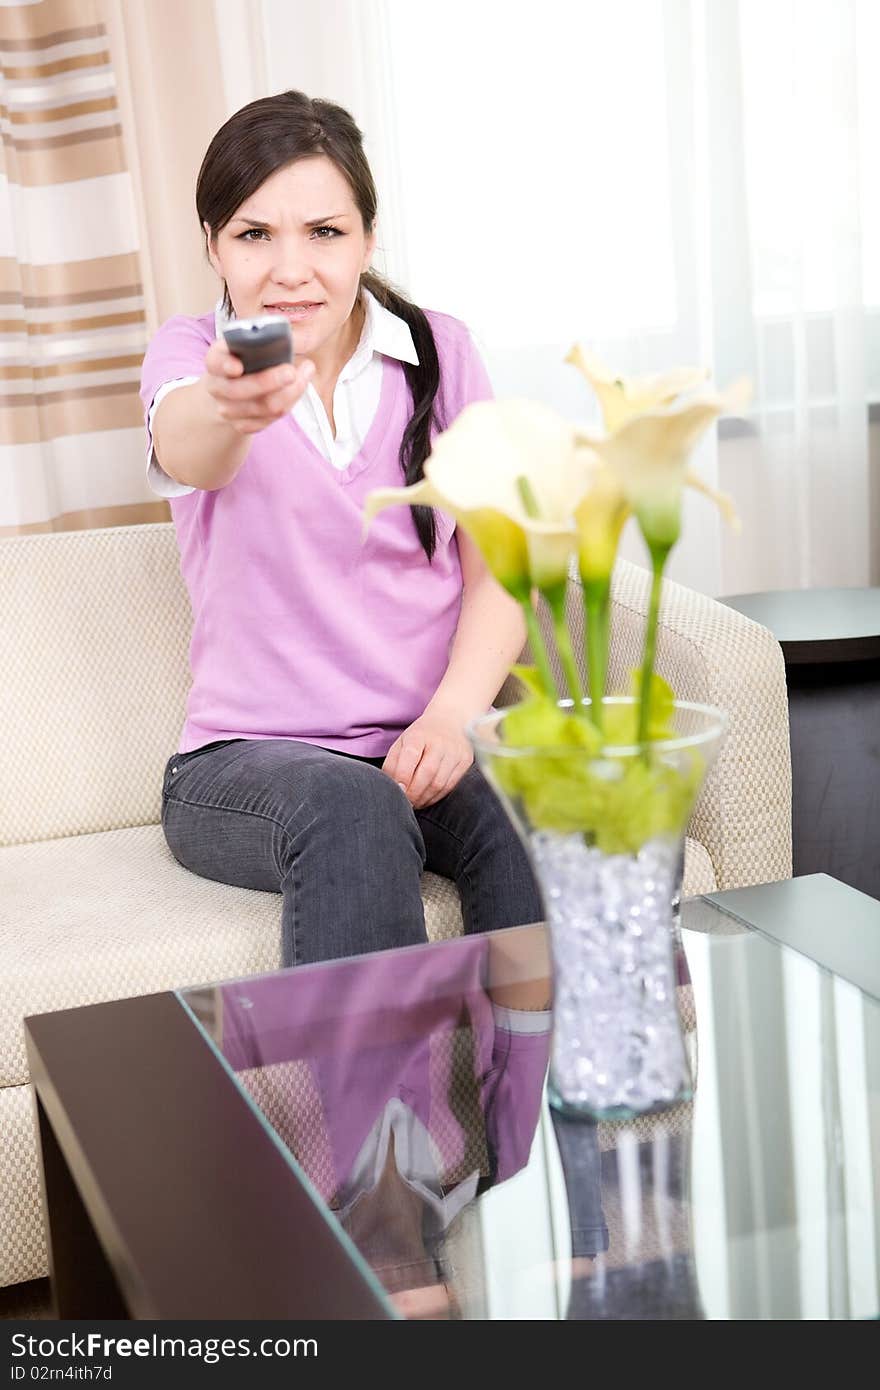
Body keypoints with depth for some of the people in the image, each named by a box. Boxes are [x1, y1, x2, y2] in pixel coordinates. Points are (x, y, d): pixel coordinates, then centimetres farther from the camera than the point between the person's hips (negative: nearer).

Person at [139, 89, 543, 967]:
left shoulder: (440, 350, 7)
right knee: (352, 809, -35)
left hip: (434, 739, 2)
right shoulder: (191, 351, 0)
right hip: (248, 757, -2)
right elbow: (186, 449, -25)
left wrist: (453, 714, -15)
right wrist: (232, 402, -50)